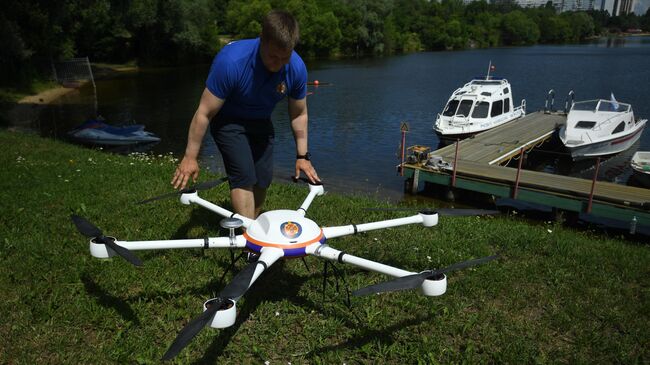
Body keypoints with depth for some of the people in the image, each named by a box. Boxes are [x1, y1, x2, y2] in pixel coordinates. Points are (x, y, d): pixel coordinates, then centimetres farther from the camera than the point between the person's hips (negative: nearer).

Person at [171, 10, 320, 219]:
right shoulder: (231, 61, -34)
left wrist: (302, 156, -3)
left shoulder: (297, 68, -21)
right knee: (244, 177, -19)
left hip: (261, 123, 4)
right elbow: (204, 113, -25)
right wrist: (190, 157, -19)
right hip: (228, 121, -4)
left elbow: (299, 114, -5)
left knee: (263, 179, 1)